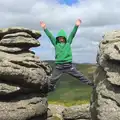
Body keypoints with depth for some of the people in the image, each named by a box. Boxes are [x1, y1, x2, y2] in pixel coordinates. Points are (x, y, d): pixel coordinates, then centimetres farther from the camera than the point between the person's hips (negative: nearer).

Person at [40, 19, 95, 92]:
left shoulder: (68, 43, 5)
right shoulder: (56, 43, 6)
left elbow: (72, 34, -4)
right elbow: (50, 35, 1)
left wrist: (76, 26, -14)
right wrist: (45, 28, -6)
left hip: (69, 65, -1)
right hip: (59, 66, 1)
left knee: (80, 76, 7)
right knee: (53, 80, 11)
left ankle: (91, 84, 16)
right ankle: (50, 89, 35)